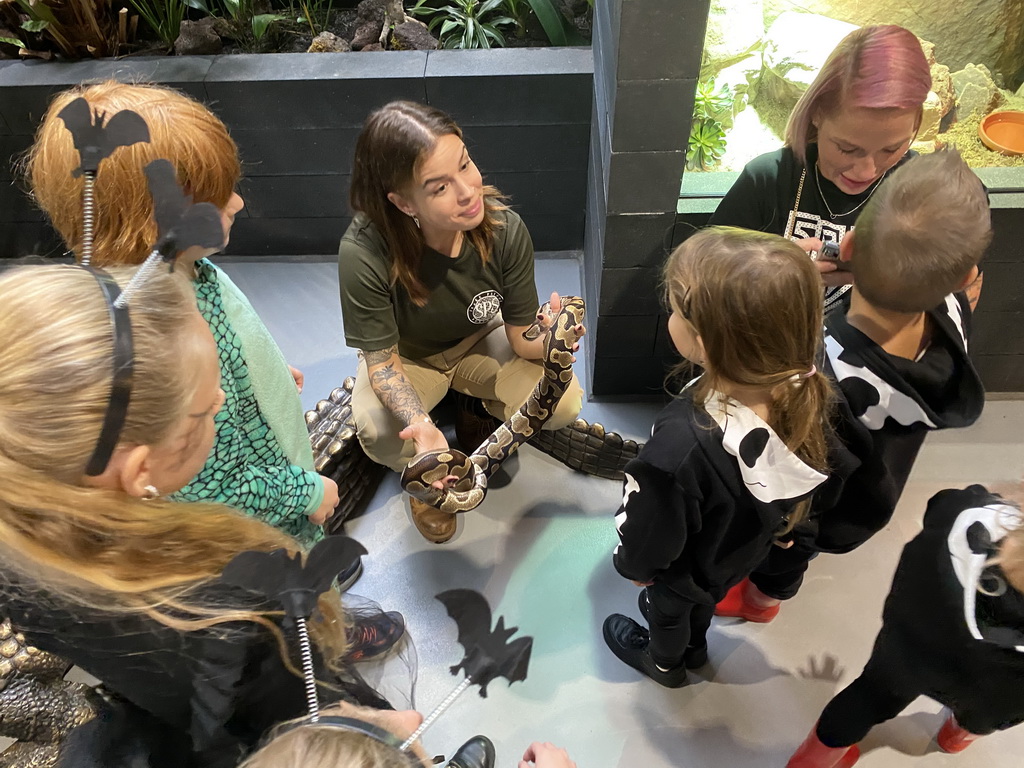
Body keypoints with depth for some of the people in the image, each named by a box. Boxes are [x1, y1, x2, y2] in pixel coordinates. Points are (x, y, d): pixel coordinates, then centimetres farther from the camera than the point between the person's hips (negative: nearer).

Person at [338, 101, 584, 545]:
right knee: (380, 435, -33)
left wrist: (548, 337, -44)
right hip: (407, 358, -2)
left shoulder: (504, 229, -28)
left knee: (563, 402, -21)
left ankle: (477, 410, 12)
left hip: (479, 342, 2)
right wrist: (420, 423, -45)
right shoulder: (363, 253, -36)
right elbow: (382, 359, -25)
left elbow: (521, 338, -19)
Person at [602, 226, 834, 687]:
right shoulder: (807, 396, -29)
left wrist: (633, 564, -7)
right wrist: (780, 523, 13)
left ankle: (664, 662, 62)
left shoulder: (681, 445, -48)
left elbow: (650, 536, -29)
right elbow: (806, 486, -7)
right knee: (704, 597, 36)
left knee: (668, 606, 30)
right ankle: (694, 647, 67)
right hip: (748, 545, 5)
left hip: (687, 566, -5)